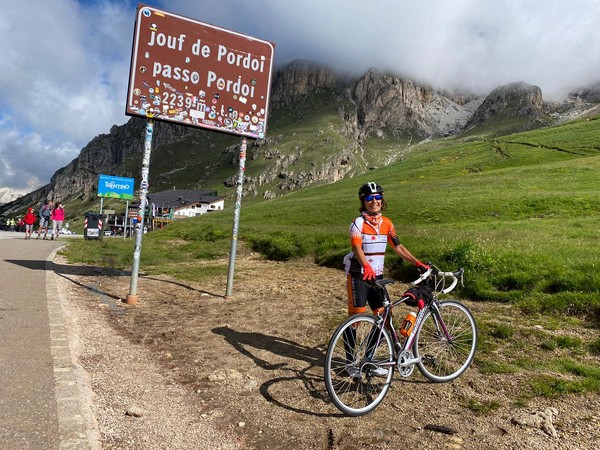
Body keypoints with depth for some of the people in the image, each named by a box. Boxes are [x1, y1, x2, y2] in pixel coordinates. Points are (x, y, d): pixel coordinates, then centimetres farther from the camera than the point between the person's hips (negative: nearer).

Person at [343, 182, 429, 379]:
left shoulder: (386, 223, 7)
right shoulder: (358, 223, -12)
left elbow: (398, 247, 9)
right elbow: (357, 248, -27)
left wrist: (418, 263, 2)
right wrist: (366, 267, -44)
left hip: (377, 276, 6)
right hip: (359, 275, -6)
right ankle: (350, 362, 13)